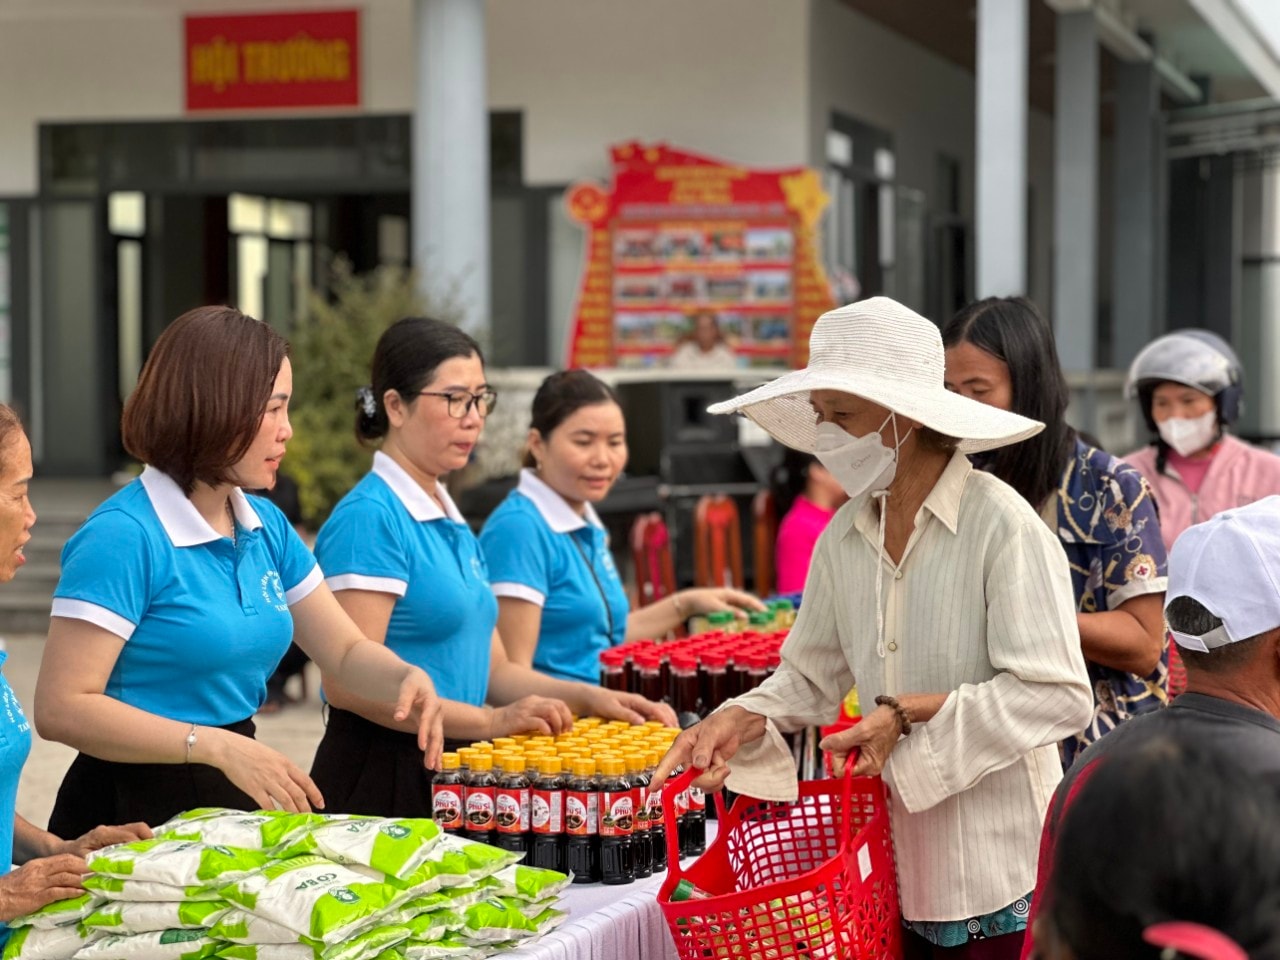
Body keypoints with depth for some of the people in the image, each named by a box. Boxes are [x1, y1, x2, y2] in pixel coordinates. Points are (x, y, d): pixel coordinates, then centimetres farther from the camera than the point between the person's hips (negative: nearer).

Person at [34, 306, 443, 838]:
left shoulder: (266, 526, 7)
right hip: (135, 814, -7)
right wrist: (217, 746, -27)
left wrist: (406, 678, -8)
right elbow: (61, 708, -22)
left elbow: (346, 651, 15)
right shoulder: (123, 535, -17)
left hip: (237, 800, 7)